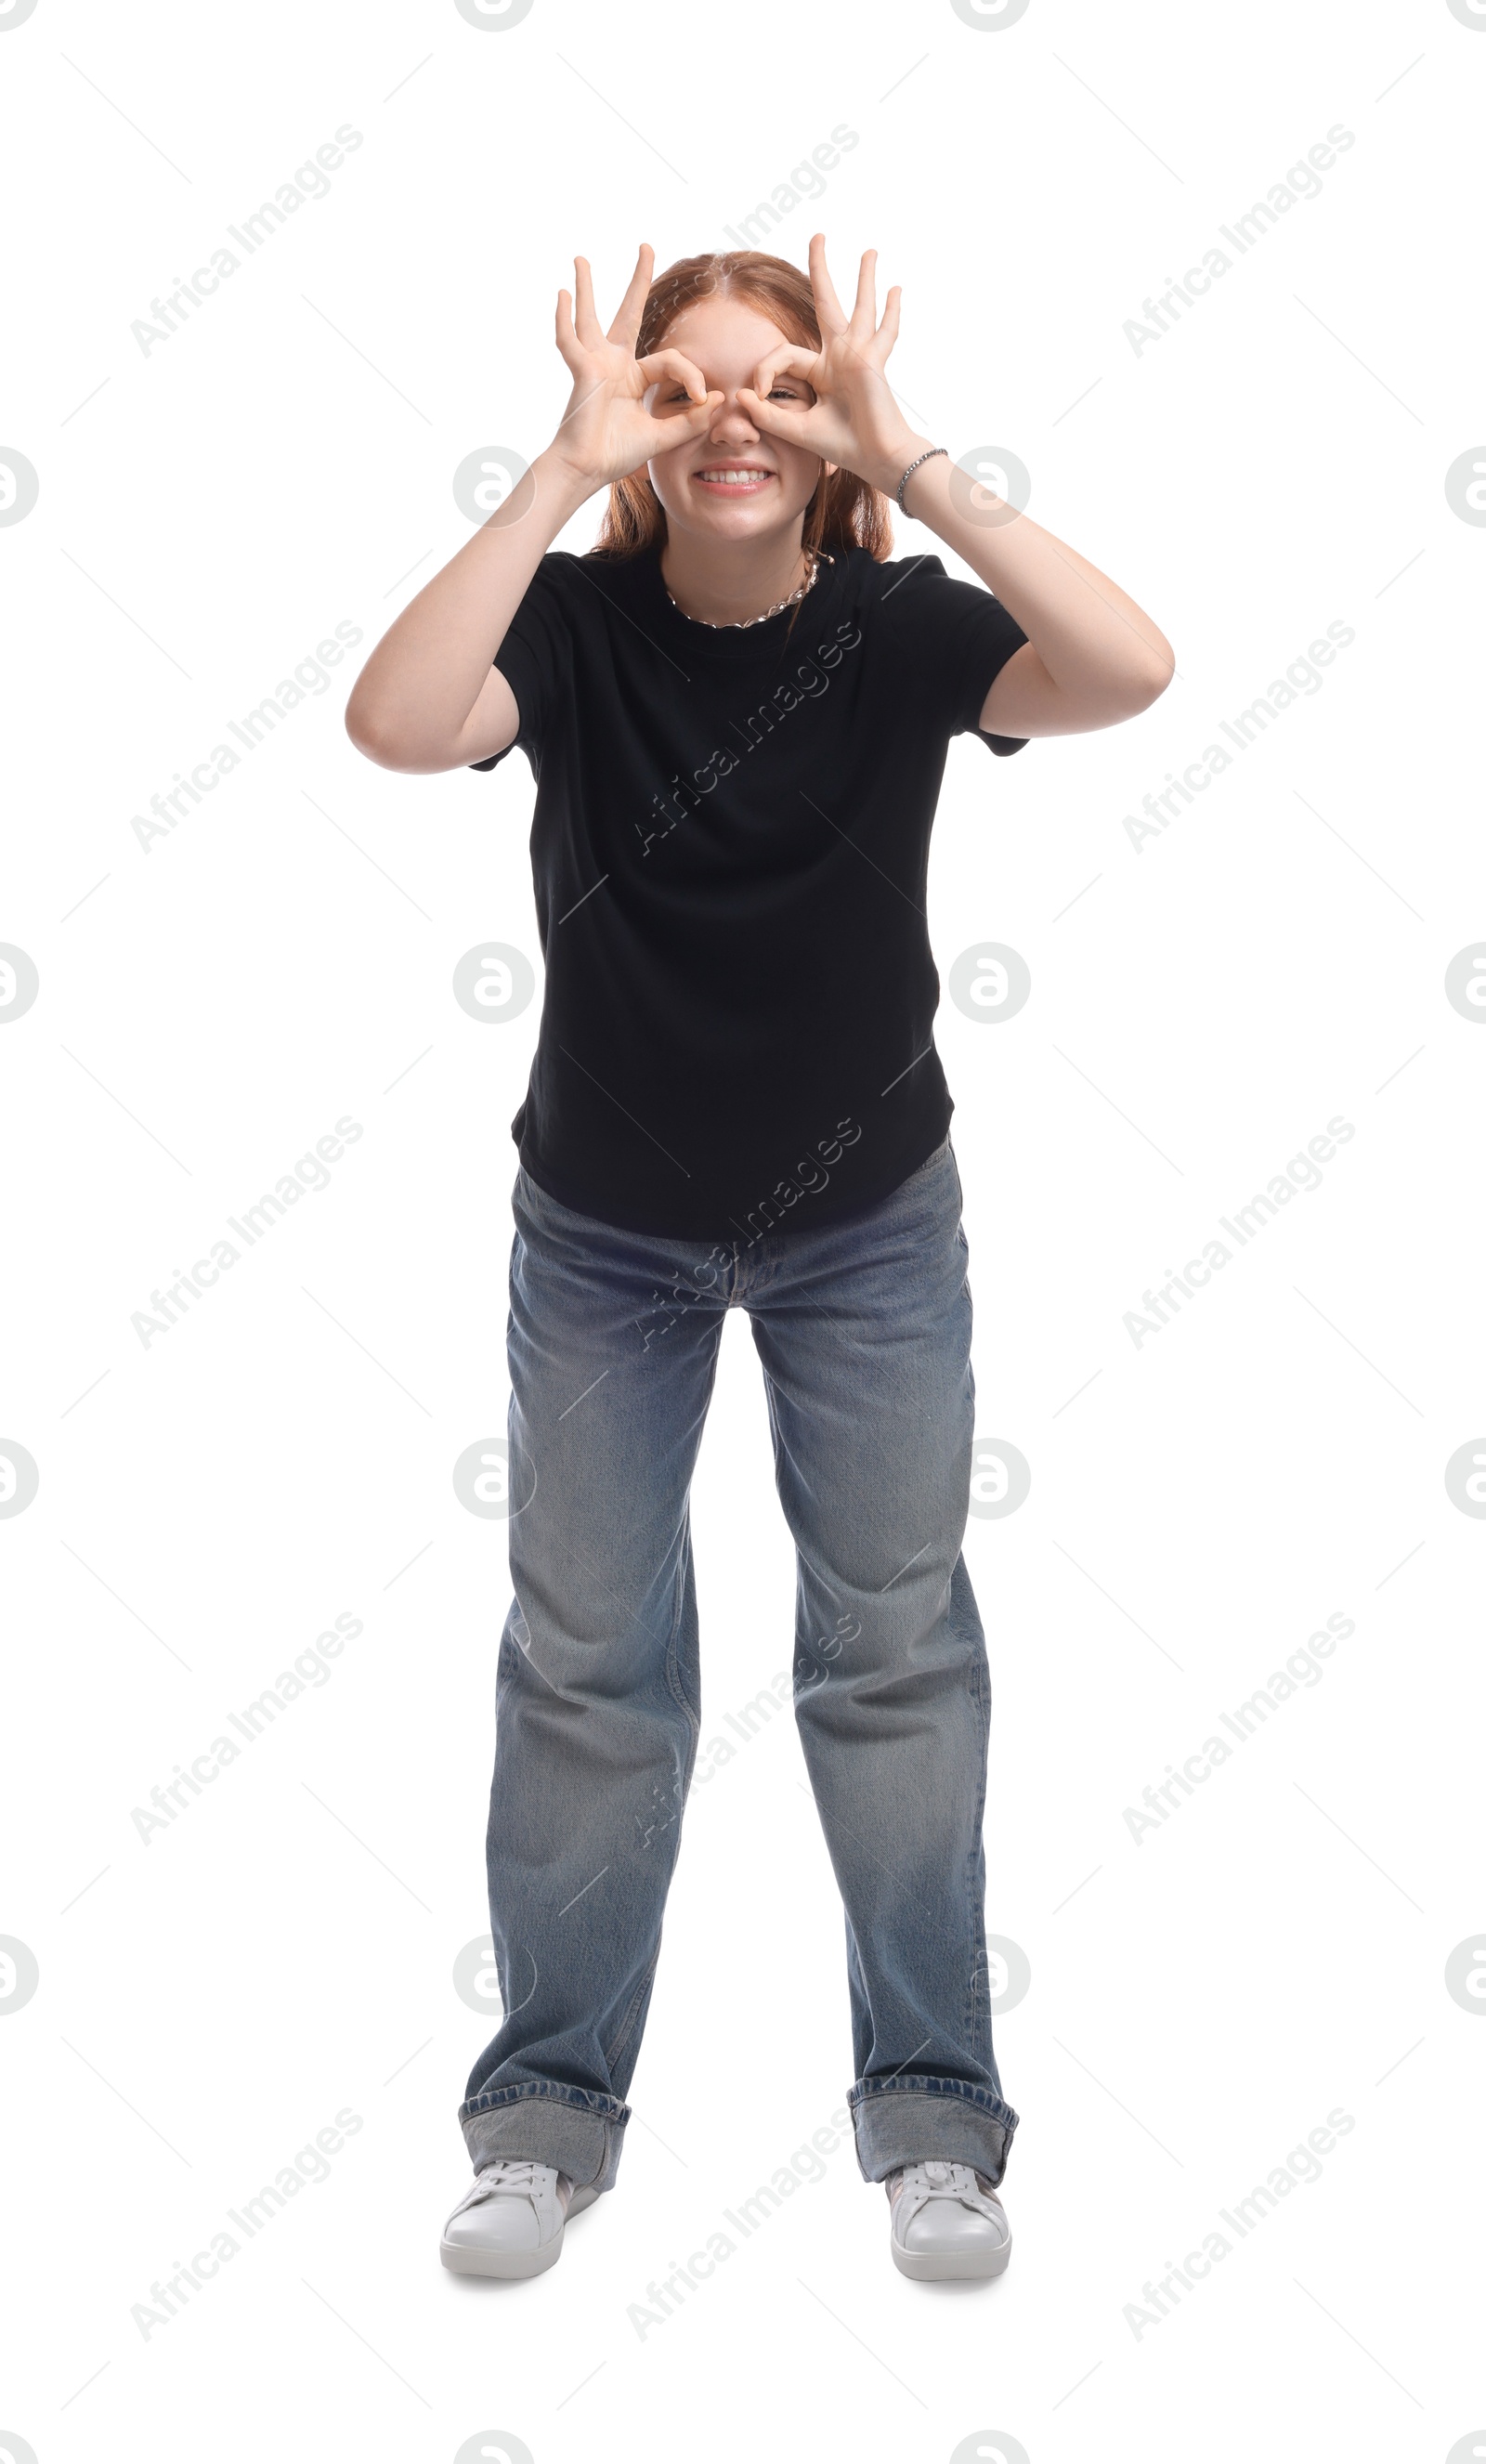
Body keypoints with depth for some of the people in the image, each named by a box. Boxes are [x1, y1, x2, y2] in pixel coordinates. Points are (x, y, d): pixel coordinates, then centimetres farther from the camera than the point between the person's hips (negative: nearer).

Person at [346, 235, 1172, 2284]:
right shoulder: (578, 620, -14)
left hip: (868, 1229, 0)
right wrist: (566, 469, -36)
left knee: (896, 1648, 6)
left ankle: (932, 2103, 21)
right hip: (605, 1232, 1)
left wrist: (911, 462, -36)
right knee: (588, 1657, 7)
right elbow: (396, 726, -34)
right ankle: (552, 2106, 22)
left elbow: (1129, 673, -33)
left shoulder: (898, 629, -14)